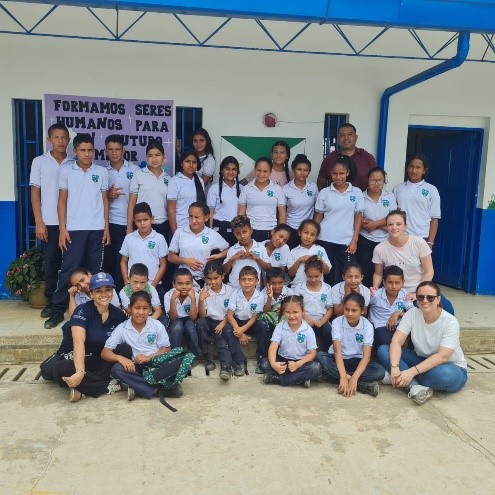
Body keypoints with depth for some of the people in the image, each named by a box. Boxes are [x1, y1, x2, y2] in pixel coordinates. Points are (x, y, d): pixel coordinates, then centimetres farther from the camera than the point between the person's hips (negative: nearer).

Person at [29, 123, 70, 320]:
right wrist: (39, 222, -4)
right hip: (49, 222, 0)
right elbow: (35, 192, 4)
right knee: (51, 262, 4)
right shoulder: (39, 162, 4)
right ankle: (51, 302, 15)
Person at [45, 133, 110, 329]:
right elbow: (62, 200, 4)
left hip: (96, 229, 1)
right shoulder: (66, 170, 3)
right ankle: (58, 310, 4)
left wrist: (106, 227, 3)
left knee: (94, 270, 6)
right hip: (74, 229, -1)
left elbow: (105, 200, 9)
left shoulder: (102, 172, 6)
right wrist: (62, 229, -3)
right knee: (68, 270, -3)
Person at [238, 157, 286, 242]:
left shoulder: (277, 189, 2)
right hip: (251, 231, 0)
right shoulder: (246, 189, 3)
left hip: (270, 232, 0)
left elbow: (282, 213, 5)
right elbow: (241, 213, 6)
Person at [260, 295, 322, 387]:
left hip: (301, 362, -1)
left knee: (316, 368, -31)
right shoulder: (280, 327, -5)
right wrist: (273, 364, -34)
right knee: (265, 364, -26)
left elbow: (312, 353, -8)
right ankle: (301, 379, -22)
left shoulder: (308, 330, -8)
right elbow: (273, 346, -14)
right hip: (282, 361, 1)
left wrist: (297, 364, -26)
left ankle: (276, 379, -26)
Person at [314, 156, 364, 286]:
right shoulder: (324, 192, 2)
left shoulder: (356, 192, 2)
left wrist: (354, 240, -2)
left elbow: (358, 217, 4)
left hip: (347, 241, 0)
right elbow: (318, 217, 6)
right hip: (326, 240, 0)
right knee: (328, 274, 5)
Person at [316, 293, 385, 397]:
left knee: (380, 371, -27)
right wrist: (343, 377, -36)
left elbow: (366, 355, -20)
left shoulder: (367, 326, -13)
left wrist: (354, 378, -35)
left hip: (357, 361, -1)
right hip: (338, 359, 1)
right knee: (320, 357, -33)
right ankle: (362, 384, -31)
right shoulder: (337, 322, -15)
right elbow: (337, 351, -23)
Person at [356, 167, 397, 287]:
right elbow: (359, 221, -10)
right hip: (365, 241, -1)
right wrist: (384, 225, -14)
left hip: (385, 241, 1)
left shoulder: (390, 196, 3)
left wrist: (375, 224, -17)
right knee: (365, 272, 1)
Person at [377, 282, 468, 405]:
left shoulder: (450, 322, -21)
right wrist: (394, 368, -35)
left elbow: (442, 356, -30)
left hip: (451, 368, -4)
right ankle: (415, 387, -32)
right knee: (383, 350, -16)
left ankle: (410, 384, -15)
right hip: (421, 361, 4)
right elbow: (396, 341, -17)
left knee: (445, 375, -41)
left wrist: (411, 372, -40)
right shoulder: (412, 314, -10)